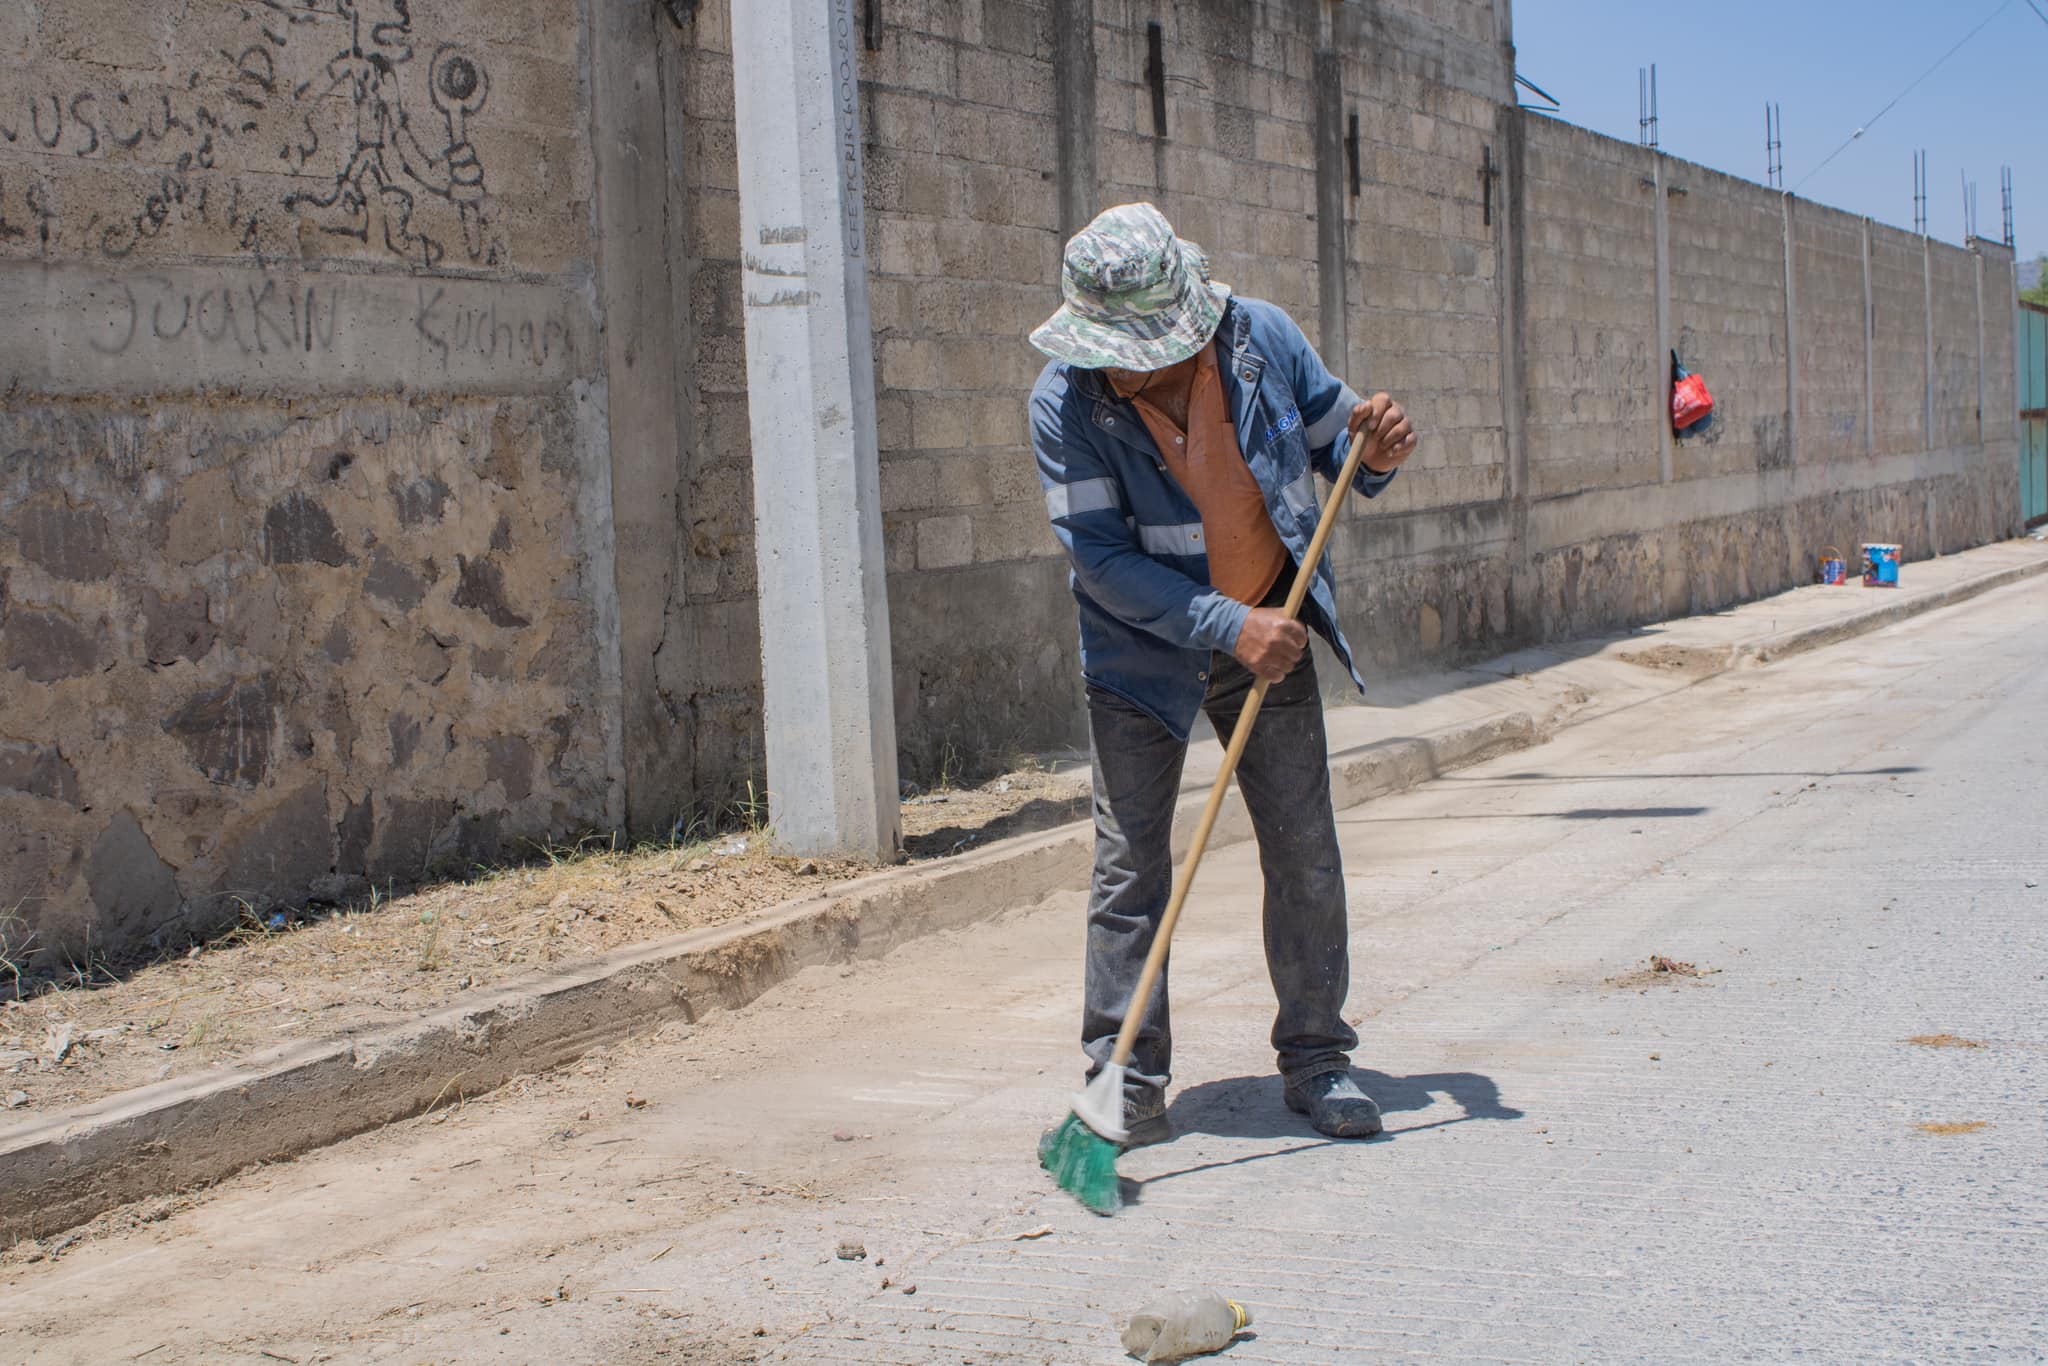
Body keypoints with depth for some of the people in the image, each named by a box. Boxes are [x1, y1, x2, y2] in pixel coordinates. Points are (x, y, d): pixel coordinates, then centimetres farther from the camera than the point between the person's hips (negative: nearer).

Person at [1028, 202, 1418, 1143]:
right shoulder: (1066, 401, -19)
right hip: (1143, 652, -2)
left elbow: (1330, 438, 4)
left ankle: (1315, 1057, 17)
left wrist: (1371, 456, -20)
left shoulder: (1262, 337, -12)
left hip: (1269, 633, 2)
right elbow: (1101, 557, -20)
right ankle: (1126, 1074, 7)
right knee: (1130, 863, -2)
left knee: (1305, 852, 5)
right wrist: (1227, 627, -28)